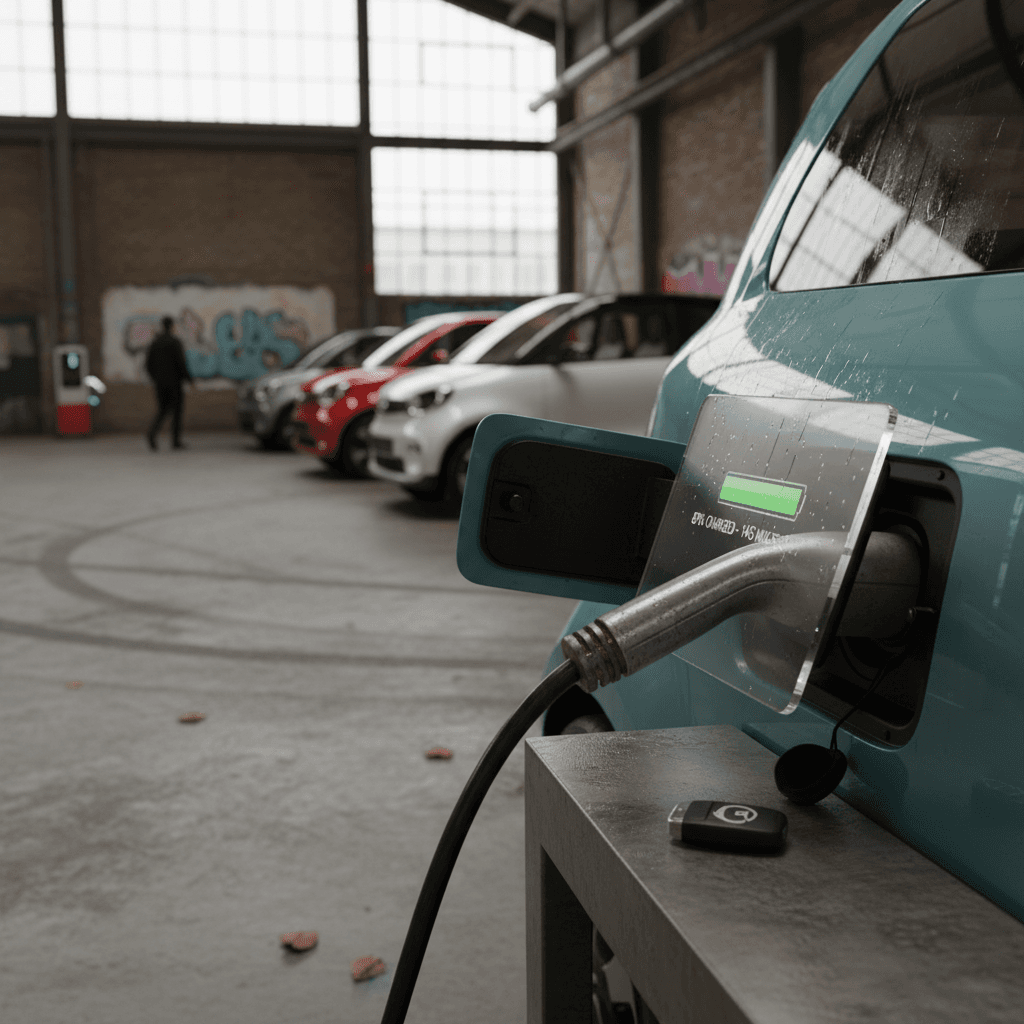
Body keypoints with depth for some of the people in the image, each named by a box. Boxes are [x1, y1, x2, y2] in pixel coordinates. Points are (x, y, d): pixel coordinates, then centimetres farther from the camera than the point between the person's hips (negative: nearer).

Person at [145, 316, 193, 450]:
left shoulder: (153, 343, 6)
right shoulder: (175, 342, -10)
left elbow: (148, 364, 7)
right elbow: (181, 362, -15)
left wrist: (154, 379, 19)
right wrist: (188, 378, -5)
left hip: (160, 382, 5)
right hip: (175, 381, -5)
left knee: (163, 410, 9)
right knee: (176, 409, 6)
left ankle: (152, 433, -14)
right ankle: (176, 440, 7)